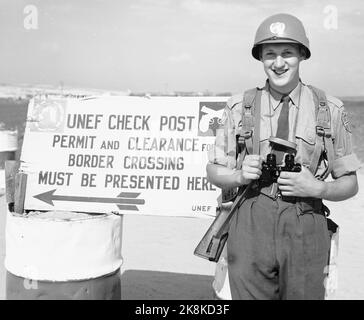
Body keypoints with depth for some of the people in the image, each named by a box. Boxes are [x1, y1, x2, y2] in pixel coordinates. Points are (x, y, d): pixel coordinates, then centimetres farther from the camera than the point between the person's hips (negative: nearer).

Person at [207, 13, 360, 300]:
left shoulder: (330, 110, 4)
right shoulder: (239, 107, 4)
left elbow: (350, 183, 8)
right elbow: (214, 170, 11)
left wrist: (318, 188, -13)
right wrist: (239, 175, -10)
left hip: (306, 229, 0)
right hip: (251, 225, 0)